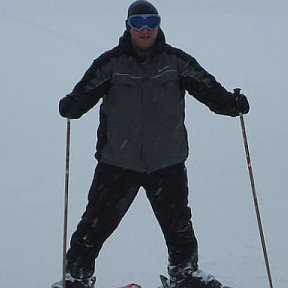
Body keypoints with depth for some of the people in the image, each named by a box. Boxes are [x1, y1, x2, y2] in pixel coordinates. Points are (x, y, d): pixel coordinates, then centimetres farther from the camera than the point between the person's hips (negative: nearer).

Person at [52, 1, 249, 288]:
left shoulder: (176, 60, 2)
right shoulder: (110, 62, -2)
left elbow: (206, 86, -2)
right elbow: (86, 90, -9)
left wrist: (230, 103, -18)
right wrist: (71, 106, -29)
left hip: (167, 161, 2)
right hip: (117, 160, -1)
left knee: (178, 222, 12)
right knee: (97, 221, -1)